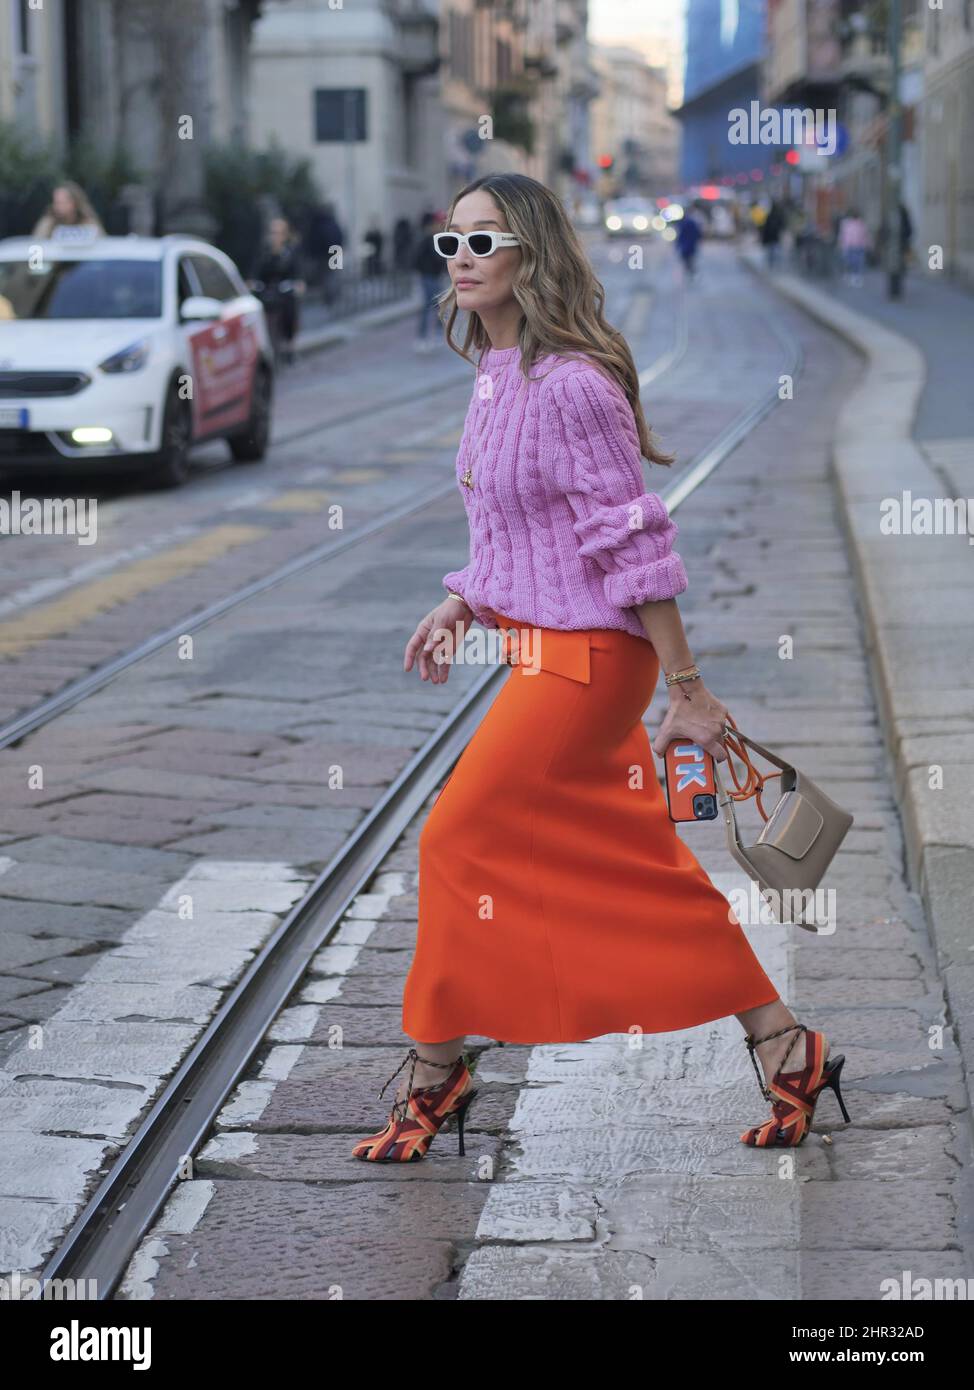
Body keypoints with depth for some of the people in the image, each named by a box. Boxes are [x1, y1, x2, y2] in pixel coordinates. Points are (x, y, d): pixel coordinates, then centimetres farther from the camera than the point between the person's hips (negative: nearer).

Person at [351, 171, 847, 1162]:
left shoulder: (570, 384, -19)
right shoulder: (496, 373, 9)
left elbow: (633, 541, -18)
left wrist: (685, 688, -16)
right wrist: (463, 604, 13)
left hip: (583, 657, -10)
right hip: (543, 645, 10)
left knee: (457, 839, -3)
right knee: (642, 862, 13)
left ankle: (433, 1072, 12)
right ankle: (784, 1050, 21)